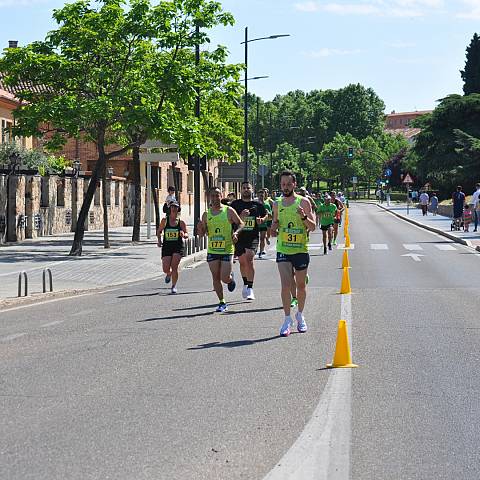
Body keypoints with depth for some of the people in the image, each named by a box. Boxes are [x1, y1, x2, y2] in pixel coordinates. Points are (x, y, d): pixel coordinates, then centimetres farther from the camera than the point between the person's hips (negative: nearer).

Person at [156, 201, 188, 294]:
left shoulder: (181, 222, 1)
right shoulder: (165, 221, 2)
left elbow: (186, 234, 4)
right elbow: (159, 231, 14)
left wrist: (183, 235, -19)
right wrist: (159, 240, -1)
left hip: (178, 247, -1)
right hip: (166, 246, 1)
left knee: (174, 267, -11)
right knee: (166, 269, -4)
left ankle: (174, 286, 5)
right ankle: (169, 274, 35)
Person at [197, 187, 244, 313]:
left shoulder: (229, 211, -2)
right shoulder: (206, 214, 7)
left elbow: (241, 224, 3)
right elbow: (202, 234, 11)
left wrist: (236, 232, -16)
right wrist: (200, 228, -12)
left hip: (227, 250, -3)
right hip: (212, 251, 3)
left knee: (225, 278, -8)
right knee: (216, 278, 3)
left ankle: (231, 278, 29)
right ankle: (222, 303, 15)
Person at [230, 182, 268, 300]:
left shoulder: (258, 205, 5)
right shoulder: (235, 204, 3)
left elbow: (265, 215, 21)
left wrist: (261, 220, 0)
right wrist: (241, 216, -17)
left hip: (253, 237, -2)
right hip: (239, 237, 2)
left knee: (249, 259, -18)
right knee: (242, 262, 12)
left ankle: (250, 288, -16)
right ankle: (245, 284, 35)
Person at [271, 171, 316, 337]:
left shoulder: (303, 202, -3)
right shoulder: (277, 204, 8)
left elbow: (313, 227, -5)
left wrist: (304, 217, -24)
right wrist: (274, 229, -2)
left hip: (301, 250, -1)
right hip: (283, 250, 1)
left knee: (301, 285, 10)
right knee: (285, 284, -11)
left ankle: (300, 315, 30)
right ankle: (287, 319, -6)